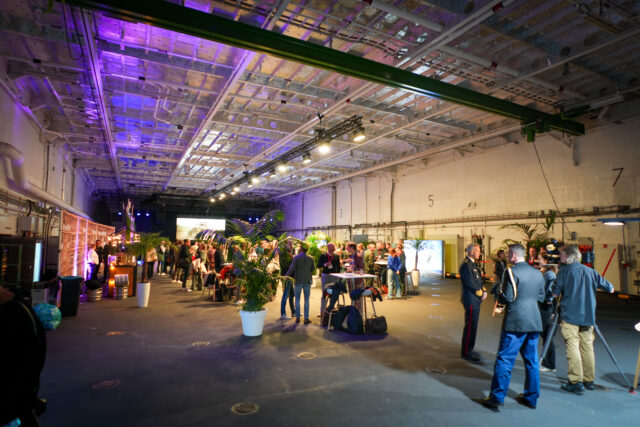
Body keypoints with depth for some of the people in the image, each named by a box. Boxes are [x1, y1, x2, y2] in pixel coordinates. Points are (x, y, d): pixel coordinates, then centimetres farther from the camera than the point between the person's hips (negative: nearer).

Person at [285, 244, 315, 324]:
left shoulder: (296, 257, -10)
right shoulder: (311, 258, -3)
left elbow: (292, 268, -14)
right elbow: (313, 269, 5)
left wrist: (286, 276, -2)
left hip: (298, 280, -1)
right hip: (307, 280, 2)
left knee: (297, 299, 11)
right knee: (306, 300, 6)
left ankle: (297, 317, 14)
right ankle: (306, 318, 7)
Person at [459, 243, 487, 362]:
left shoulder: (473, 264, 16)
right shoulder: (466, 265, -16)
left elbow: (478, 280, 17)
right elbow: (470, 283, -20)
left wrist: (484, 291, 3)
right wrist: (480, 293, -10)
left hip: (476, 300, 10)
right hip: (470, 300, -10)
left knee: (472, 325, 16)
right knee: (470, 326, -4)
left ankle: (468, 349, 28)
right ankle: (466, 352, 5)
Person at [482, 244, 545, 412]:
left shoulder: (511, 272, -13)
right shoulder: (537, 273, 9)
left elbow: (507, 298, -16)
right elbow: (541, 297, 16)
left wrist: (498, 295, 3)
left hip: (515, 322, -7)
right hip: (534, 322, 7)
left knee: (504, 360, -1)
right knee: (531, 361, 16)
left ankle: (496, 398, 4)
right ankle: (531, 397, 25)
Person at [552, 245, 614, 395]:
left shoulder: (564, 271, -6)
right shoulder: (590, 271, 8)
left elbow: (555, 293, -7)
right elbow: (610, 288, 14)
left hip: (570, 316, -5)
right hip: (588, 316, 5)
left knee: (572, 347, -4)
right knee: (587, 347, 13)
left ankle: (576, 382, -6)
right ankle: (589, 380, 20)